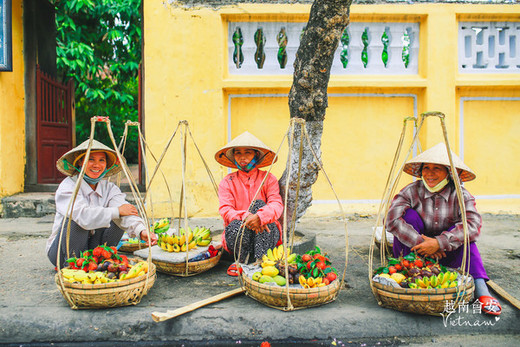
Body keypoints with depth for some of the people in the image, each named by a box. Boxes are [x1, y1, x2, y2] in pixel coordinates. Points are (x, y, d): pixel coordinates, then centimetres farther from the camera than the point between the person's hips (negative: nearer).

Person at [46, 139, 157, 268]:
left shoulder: (109, 188, -3)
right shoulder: (68, 186, -16)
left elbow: (126, 211, -24)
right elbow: (83, 215, -36)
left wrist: (141, 230, -43)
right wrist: (117, 211, -31)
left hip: (92, 248, 4)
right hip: (62, 251, -4)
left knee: (119, 220, -16)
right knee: (77, 220, -30)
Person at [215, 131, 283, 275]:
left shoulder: (268, 179, 3)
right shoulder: (227, 182, 5)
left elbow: (277, 205, -14)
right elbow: (225, 210, -10)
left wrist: (259, 217, -36)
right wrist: (245, 217, -31)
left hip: (266, 235, 1)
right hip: (238, 236, 0)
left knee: (259, 204, -26)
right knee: (236, 225, -34)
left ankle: (261, 261, -30)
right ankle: (242, 261, -7)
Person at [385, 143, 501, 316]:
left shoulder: (460, 195, -10)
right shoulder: (411, 191, -12)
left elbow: (473, 225, -27)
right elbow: (391, 219, -26)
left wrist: (439, 243, -37)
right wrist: (421, 243, -32)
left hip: (446, 255, 1)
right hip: (414, 253, 0)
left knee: (462, 232, -26)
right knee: (409, 215, -23)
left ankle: (481, 290, -30)